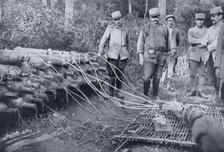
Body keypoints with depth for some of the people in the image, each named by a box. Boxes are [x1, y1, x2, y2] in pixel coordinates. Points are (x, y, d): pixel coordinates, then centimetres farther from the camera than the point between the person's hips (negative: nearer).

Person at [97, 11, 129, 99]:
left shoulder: (124, 30, 11)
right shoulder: (110, 29, 1)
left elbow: (127, 43, 21)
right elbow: (103, 41, -4)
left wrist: (127, 54, 21)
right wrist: (100, 52, -11)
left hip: (122, 55, 3)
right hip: (112, 55, -3)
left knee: (120, 75, 4)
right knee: (112, 75, 0)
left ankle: (117, 92, 15)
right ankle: (111, 92, 13)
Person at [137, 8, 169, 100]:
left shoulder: (164, 29, 13)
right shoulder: (146, 28, 3)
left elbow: (167, 42, 20)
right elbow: (140, 42, 1)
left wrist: (166, 55, 18)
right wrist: (141, 56, -5)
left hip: (161, 56, 3)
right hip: (149, 55, -3)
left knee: (157, 77, 8)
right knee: (147, 76, -8)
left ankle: (156, 95, 19)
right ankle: (145, 95, 2)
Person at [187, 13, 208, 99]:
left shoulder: (207, 31, 12)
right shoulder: (191, 30, 8)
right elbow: (190, 40, -8)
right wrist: (202, 40, -14)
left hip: (203, 55, 1)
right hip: (193, 54, -1)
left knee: (202, 74, 0)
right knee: (193, 74, -1)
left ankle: (199, 91, 6)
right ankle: (193, 91, 8)